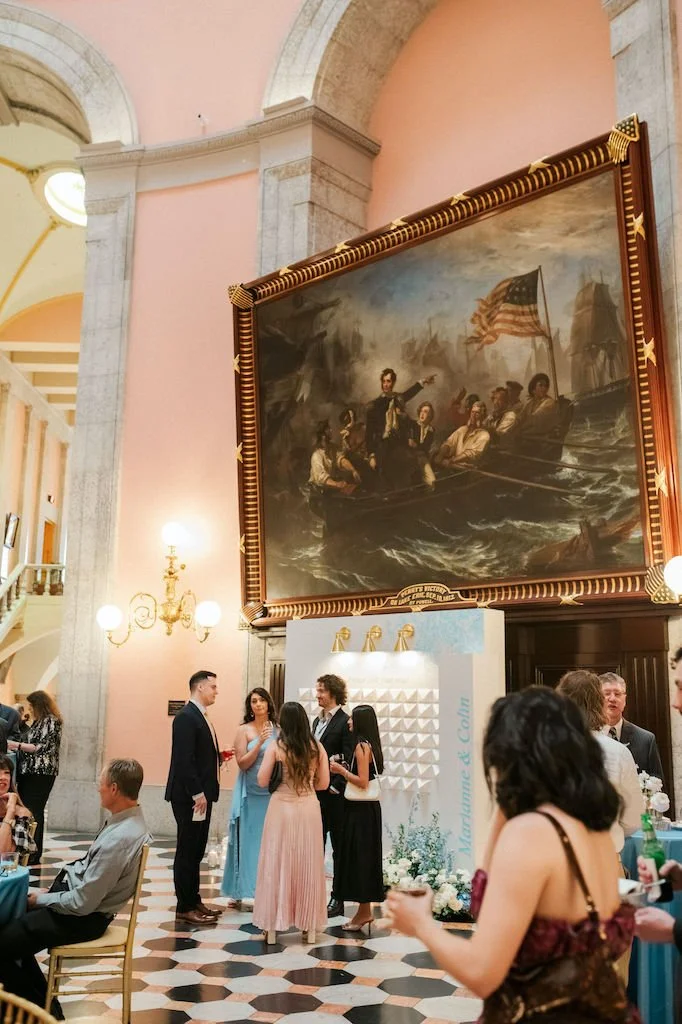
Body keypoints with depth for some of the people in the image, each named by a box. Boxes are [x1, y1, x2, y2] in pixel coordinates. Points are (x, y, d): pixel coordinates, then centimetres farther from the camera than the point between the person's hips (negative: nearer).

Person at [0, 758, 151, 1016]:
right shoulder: (129, 819, -2)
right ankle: (41, 999, 27)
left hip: (82, 918, -10)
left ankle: (41, 1010, 17)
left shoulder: (119, 839, -32)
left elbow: (82, 903, -27)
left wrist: (41, 899, -11)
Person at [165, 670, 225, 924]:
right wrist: (197, 793, -22)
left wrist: (218, 756, 5)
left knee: (196, 850, 15)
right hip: (189, 796, -10)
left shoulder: (200, 716, 15)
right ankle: (185, 906, 8)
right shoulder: (186, 716, -16)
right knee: (187, 850, -1)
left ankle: (194, 900, 24)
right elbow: (184, 759, -22)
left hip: (201, 794, 10)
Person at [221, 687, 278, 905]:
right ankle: (241, 889, 14)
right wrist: (260, 743, -20)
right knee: (248, 840, 3)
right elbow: (242, 763, -9)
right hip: (251, 794, -2)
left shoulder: (278, 730, 6)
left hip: (273, 793, 3)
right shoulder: (244, 730, -2)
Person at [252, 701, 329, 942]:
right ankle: (309, 924, 18)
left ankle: (273, 924, 13)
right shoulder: (317, 747, -2)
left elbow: (262, 781, -6)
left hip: (282, 809, -2)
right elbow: (323, 783, 3)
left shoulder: (276, 747, -9)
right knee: (308, 865, 11)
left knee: (278, 864, 7)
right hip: (309, 809, 2)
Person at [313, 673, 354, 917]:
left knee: (338, 848, 4)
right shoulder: (318, 720, 14)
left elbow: (349, 761, -15)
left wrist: (335, 787, -18)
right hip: (316, 792, 8)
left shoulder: (345, 722, -12)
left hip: (334, 795, -8)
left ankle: (337, 899, 12)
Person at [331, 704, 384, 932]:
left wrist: (341, 770, -11)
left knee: (359, 857, -2)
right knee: (363, 857, 13)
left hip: (361, 810, -9)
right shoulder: (369, 745, 12)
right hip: (365, 808, 9)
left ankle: (364, 912, 7)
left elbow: (363, 781, -20)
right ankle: (364, 911, 21)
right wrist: (343, 770, 10)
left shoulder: (361, 745, -16)